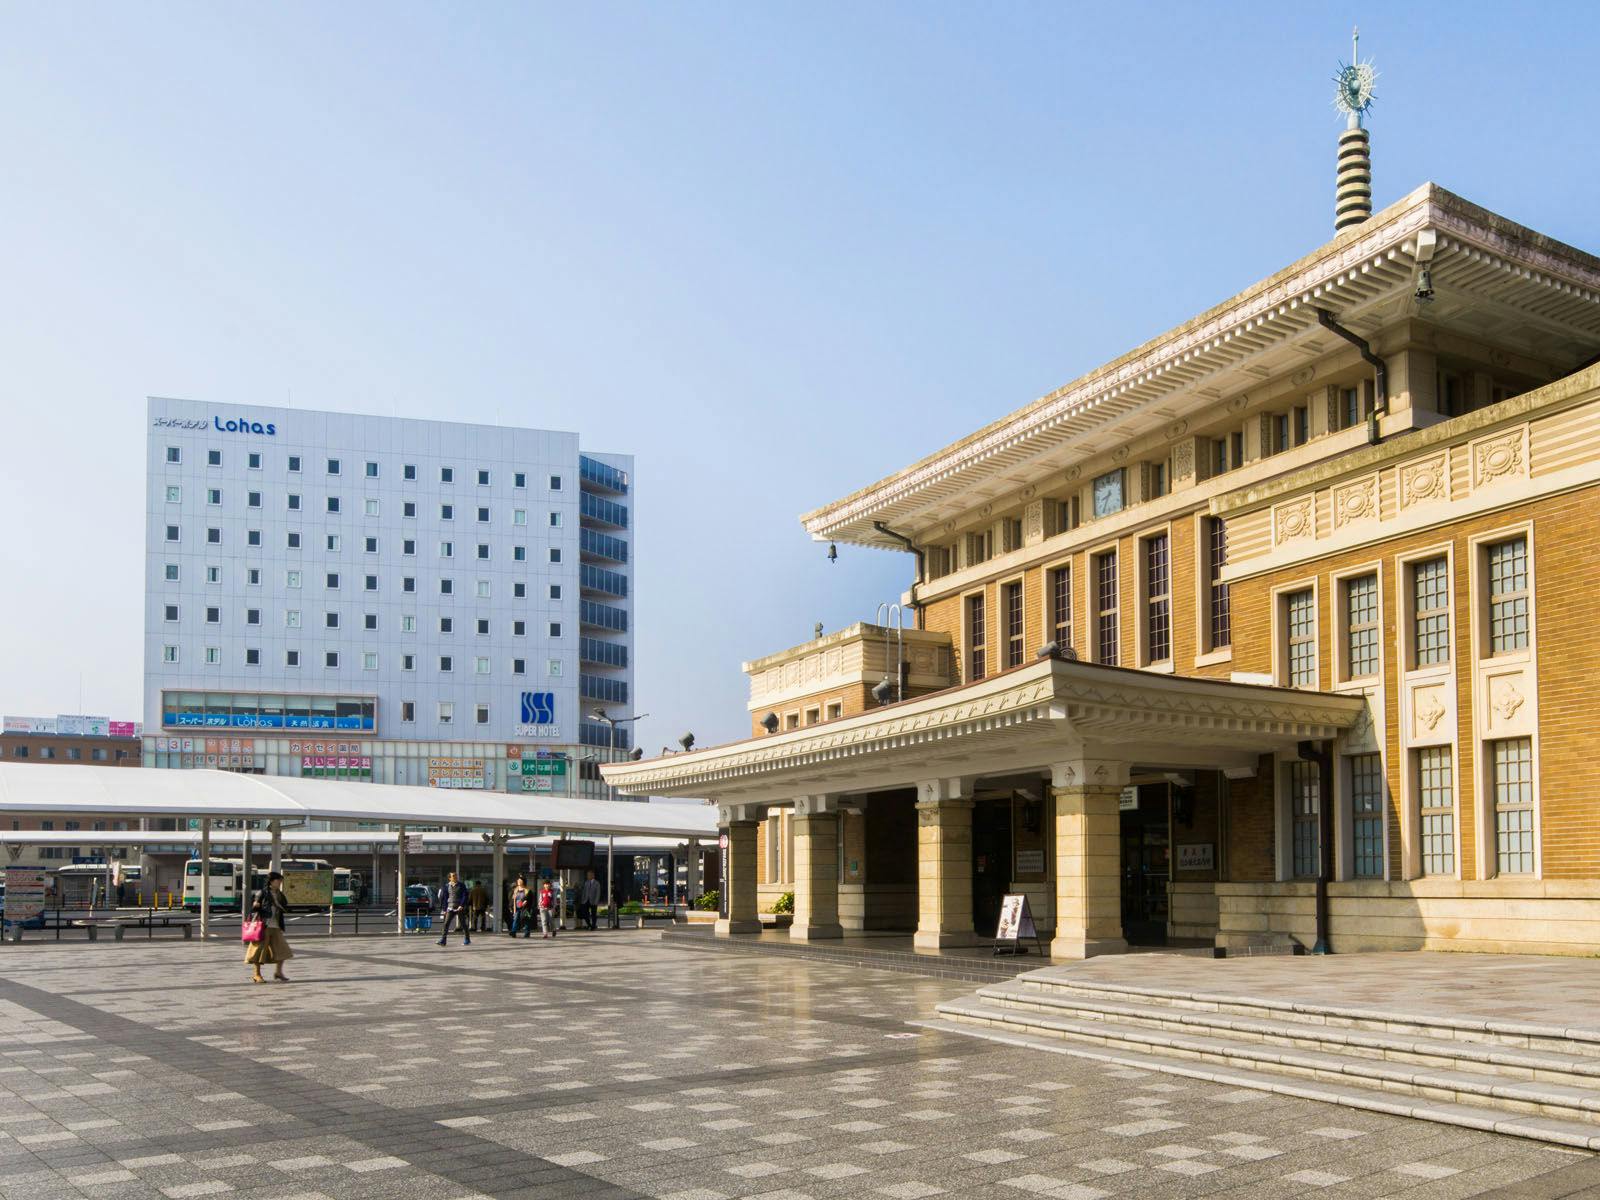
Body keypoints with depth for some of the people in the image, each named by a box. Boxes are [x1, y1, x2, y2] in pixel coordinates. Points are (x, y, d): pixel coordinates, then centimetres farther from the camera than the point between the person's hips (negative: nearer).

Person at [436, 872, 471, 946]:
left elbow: (465, 896, -6)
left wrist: (462, 905, -17)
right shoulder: (447, 886, 6)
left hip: (460, 908, -2)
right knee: (446, 923, -9)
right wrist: (444, 909, 10)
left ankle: (467, 940, 13)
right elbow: (444, 898, 12)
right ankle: (443, 940, -11)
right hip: (450, 908, 2)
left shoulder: (461, 885, -1)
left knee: (463, 924, 2)